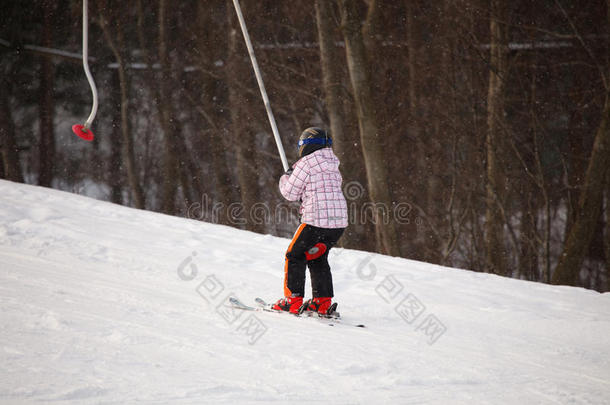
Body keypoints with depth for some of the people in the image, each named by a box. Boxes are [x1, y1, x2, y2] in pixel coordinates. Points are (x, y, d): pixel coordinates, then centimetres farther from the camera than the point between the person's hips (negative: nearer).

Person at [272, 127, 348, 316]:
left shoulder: (306, 163, -6)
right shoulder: (333, 166, 17)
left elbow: (290, 193, -1)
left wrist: (286, 177, 17)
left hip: (316, 220, -7)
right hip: (340, 220, 7)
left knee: (295, 255, 8)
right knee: (317, 257, 21)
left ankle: (293, 301, 3)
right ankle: (323, 302, 16)